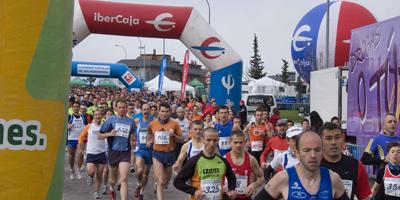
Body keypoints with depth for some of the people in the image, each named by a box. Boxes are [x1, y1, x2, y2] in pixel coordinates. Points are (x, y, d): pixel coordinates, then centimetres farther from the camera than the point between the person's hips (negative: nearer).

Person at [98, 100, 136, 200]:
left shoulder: (131, 121, 4)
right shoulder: (110, 120, -1)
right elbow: (99, 135, 0)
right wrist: (109, 134, -16)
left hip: (125, 152, 0)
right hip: (113, 152, 1)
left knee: (124, 179, -14)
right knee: (114, 178, 19)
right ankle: (112, 189, 52)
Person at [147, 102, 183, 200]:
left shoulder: (174, 124, -7)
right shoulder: (152, 124, -2)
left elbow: (181, 140, -2)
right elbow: (149, 134, 19)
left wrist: (173, 135, -20)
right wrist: (149, 141, -1)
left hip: (170, 154, 1)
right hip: (157, 154, -1)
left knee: (166, 181, 19)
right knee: (160, 181, -12)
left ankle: (158, 188, 52)